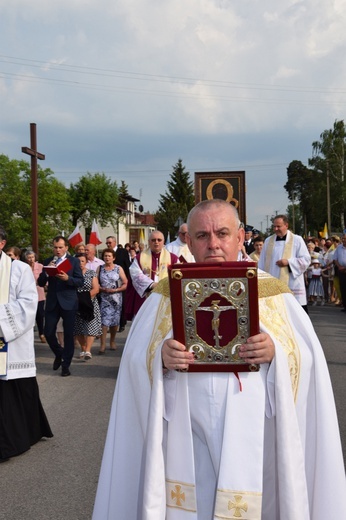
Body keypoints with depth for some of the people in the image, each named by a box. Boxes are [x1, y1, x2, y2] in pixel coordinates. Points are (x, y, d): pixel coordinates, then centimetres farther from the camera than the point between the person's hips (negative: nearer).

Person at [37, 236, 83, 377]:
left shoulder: (74, 261, -1)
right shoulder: (48, 262, 7)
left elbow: (80, 281, -6)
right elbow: (41, 283, 3)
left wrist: (67, 278, -24)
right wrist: (47, 271, -14)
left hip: (68, 302, -2)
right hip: (52, 302, 3)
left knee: (68, 334, 2)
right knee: (48, 333, 2)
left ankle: (66, 365, 15)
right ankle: (59, 354, 30)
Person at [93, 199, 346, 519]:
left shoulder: (272, 292, 2)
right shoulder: (167, 292, 3)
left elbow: (308, 356, -1)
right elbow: (135, 358, 1)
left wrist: (277, 351, -21)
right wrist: (160, 357, -20)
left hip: (252, 440, 0)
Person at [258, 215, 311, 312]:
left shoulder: (297, 240, 2)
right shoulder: (268, 241, 12)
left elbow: (306, 259, -2)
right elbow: (262, 263, 13)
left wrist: (288, 262, -15)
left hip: (292, 285, -3)